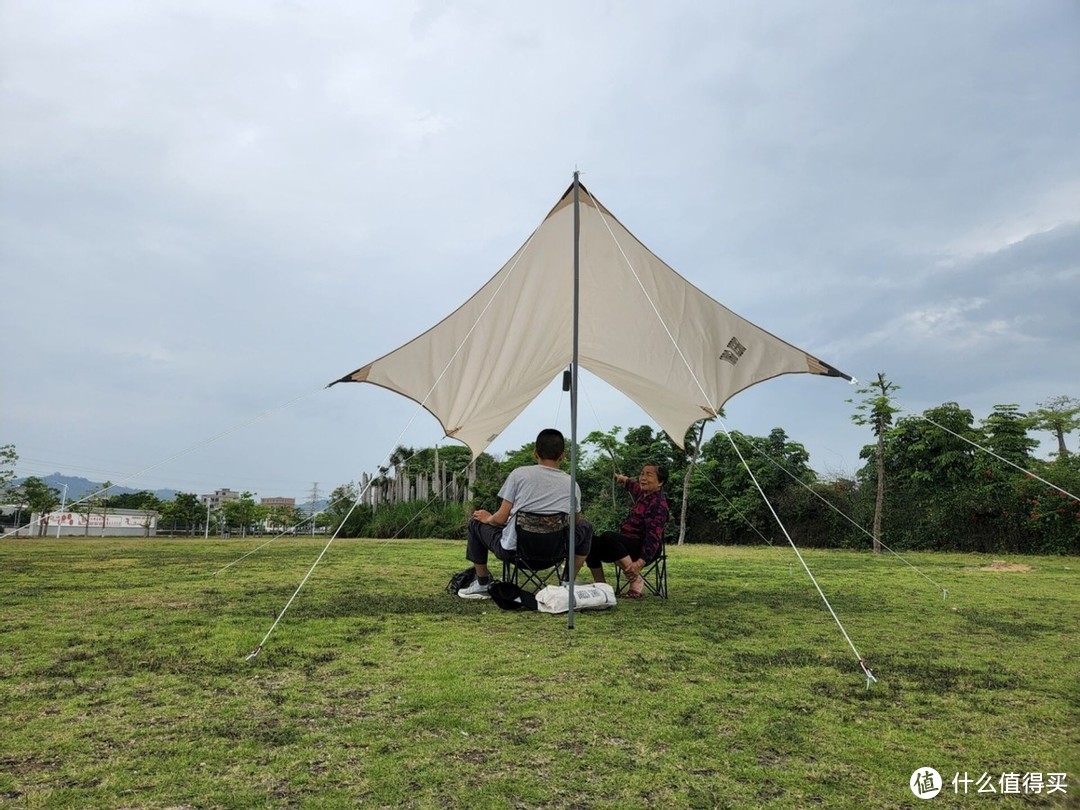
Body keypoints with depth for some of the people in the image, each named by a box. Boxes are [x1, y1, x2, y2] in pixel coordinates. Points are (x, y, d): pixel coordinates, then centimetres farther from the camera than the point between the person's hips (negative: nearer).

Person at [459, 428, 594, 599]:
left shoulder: (519, 474, -4)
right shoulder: (571, 484, 2)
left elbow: (501, 519, -4)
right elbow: (575, 522, 16)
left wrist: (487, 518, 19)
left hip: (513, 551, -1)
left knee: (476, 522, 25)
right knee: (585, 527, 28)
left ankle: (483, 584, 31)